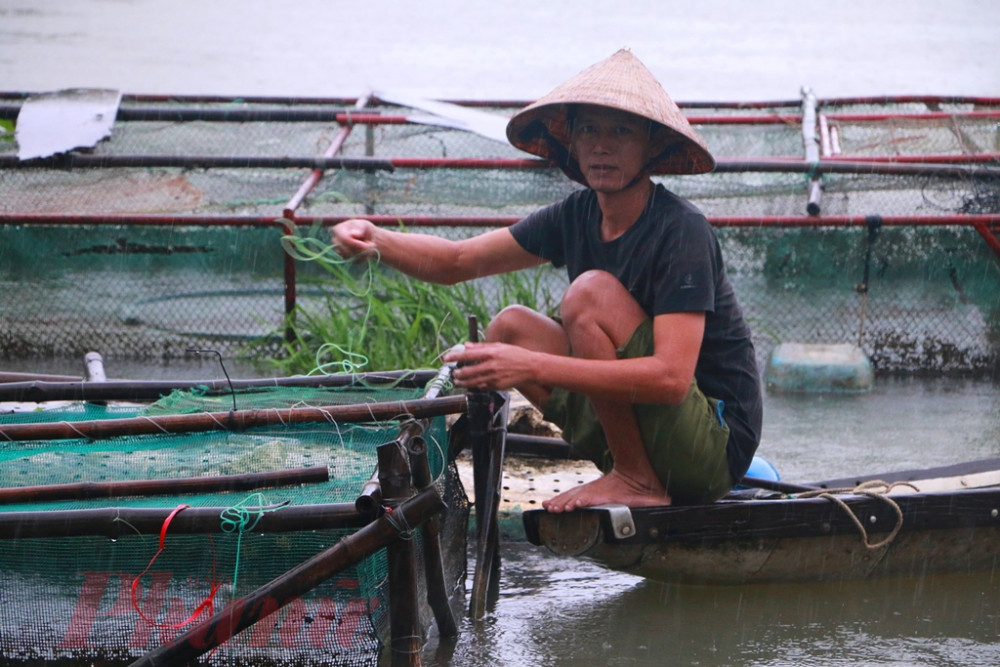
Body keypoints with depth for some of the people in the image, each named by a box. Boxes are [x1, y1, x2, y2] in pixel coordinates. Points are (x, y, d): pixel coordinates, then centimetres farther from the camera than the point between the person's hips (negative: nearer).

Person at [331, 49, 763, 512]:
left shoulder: (681, 231, -19)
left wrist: (531, 368, -35)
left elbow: (671, 377, -31)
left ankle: (636, 481, -14)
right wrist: (375, 240, -15)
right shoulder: (579, 216, 4)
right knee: (511, 326, 4)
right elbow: (457, 262, 7)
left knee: (591, 293, -21)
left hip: (717, 444, -8)